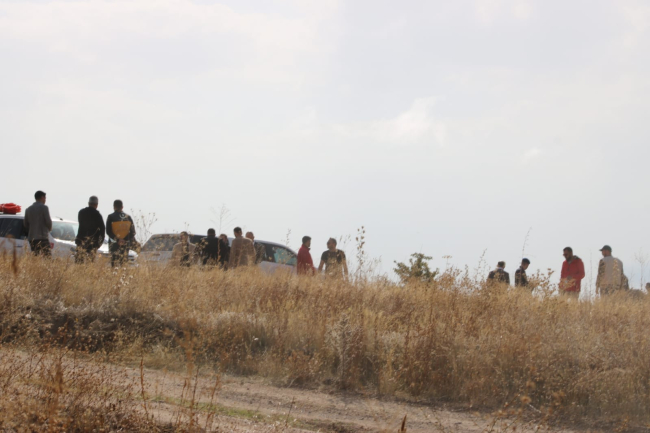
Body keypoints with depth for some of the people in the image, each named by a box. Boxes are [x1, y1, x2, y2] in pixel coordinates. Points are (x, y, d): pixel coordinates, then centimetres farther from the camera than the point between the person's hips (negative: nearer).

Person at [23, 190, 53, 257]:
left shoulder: (28, 209, 13)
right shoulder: (44, 208, -5)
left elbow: (25, 224, 13)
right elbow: (48, 221, -7)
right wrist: (50, 229, 13)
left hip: (32, 238, 6)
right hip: (43, 237, -6)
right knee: (47, 257, -9)